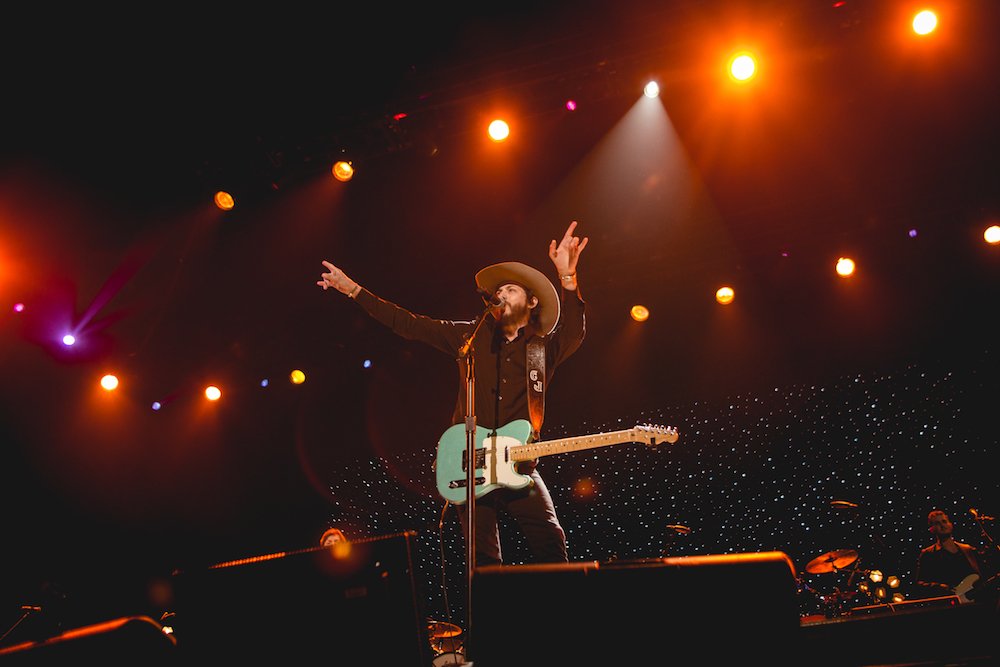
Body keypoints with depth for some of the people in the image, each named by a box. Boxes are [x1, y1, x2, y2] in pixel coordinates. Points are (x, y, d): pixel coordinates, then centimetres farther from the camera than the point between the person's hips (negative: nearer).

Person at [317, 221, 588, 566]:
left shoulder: (545, 347, 5)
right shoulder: (472, 336, 10)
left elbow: (574, 332, -17)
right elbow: (409, 324, 12)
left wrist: (568, 277, -35)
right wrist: (353, 289, 10)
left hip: (519, 467, -1)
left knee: (551, 546, -11)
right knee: (484, 561, 2)